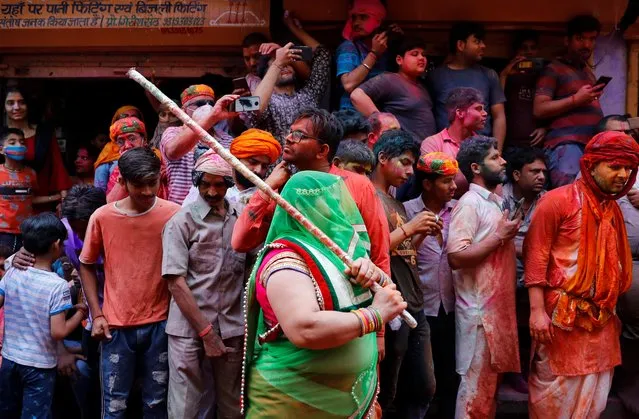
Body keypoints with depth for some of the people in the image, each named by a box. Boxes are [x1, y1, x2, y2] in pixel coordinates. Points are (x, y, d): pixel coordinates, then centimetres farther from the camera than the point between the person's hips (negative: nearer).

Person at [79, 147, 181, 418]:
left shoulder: (174, 214, -7)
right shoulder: (102, 217, -5)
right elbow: (86, 265, 7)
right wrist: (96, 314, 1)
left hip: (160, 323, 0)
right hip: (116, 326, 0)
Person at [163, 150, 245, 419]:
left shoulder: (241, 219, 7)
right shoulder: (181, 222, -3)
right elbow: (176, 283, -8)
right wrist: (206, 332, -10)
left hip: (232, 329, 3)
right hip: (190, 329, -3)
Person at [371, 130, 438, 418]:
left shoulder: (396, 202, 17)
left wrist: (423, 234, 5)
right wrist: (408, 228, -17)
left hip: (415, 307, 9)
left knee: (424, 387, 16)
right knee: (385, 395, 1)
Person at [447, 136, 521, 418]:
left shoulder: (496, 202, 13)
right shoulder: (469, 204, -13)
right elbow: (456, 257, -23)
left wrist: (509, 236, 5)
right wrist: (500, 236, -18)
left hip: (499, 306, 9)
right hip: (479, 309, -9)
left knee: (491, 381, 16)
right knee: (477, 385, -1)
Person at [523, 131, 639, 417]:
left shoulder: (613, 209, 11)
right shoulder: (558, 200, -11)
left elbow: (616, 265, 18)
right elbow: (536, 256, -13)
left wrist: (610, 309, 14)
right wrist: (537, 310, -18)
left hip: (600, 319, 7)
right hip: (561, 315, -7)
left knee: (592, 396, 13)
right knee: (555, 393, 6)